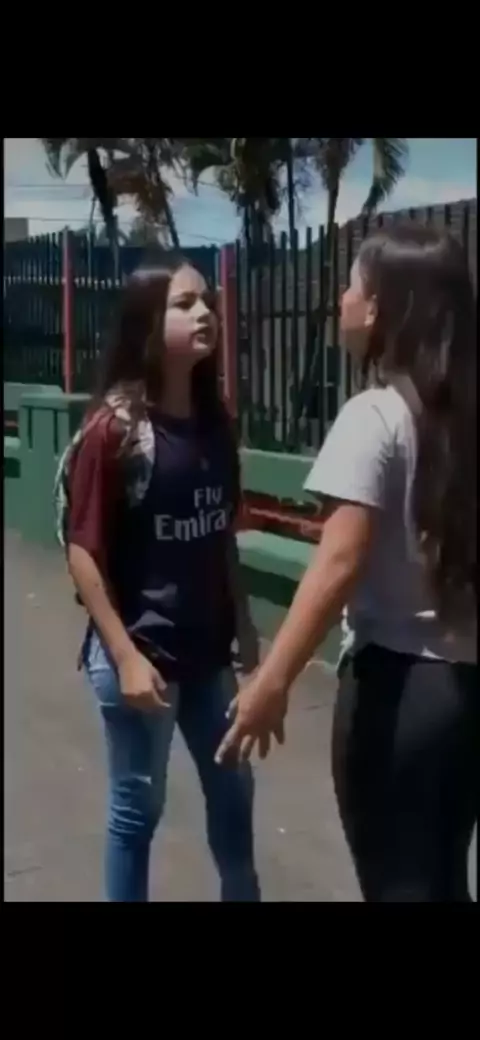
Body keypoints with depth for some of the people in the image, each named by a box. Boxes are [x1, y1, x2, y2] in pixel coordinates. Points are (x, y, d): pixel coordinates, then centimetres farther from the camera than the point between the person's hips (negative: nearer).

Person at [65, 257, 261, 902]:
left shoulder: (214, 423, 3)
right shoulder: (113, 427, -15)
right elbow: (82, 551, -15)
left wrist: (245, 628, 11)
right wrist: (125, 657, -18)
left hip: (207, 648, 6)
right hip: (139, 651, -6)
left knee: (233, 789, 20)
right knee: (138, 807, 9)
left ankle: (243, 895, 41)